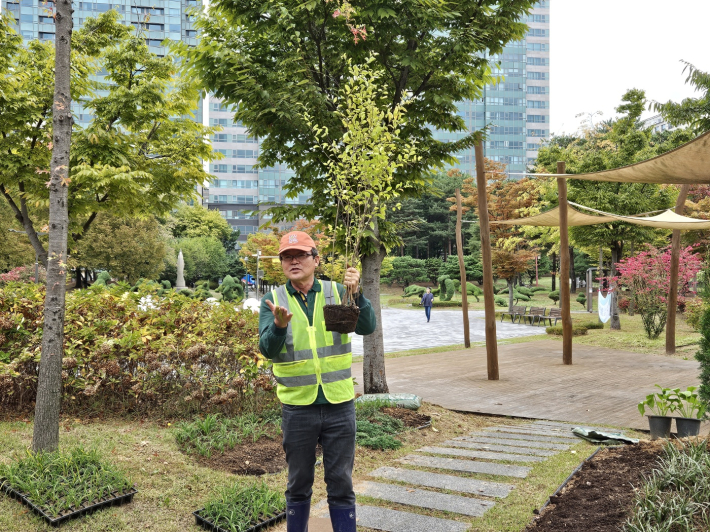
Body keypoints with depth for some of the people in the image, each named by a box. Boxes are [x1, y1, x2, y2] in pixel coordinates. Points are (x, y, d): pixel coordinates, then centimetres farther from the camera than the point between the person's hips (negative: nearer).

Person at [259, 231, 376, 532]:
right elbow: (268, 350, -14)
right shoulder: (273, 300, -1)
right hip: (297, 407, 0)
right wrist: (279, 325, -34)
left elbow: (367, 328, -12)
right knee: (299, 484, 14)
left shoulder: (337, 292, 0)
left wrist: (356, 294, -29)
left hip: (339, 404, 0)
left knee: (341, 483, 10)